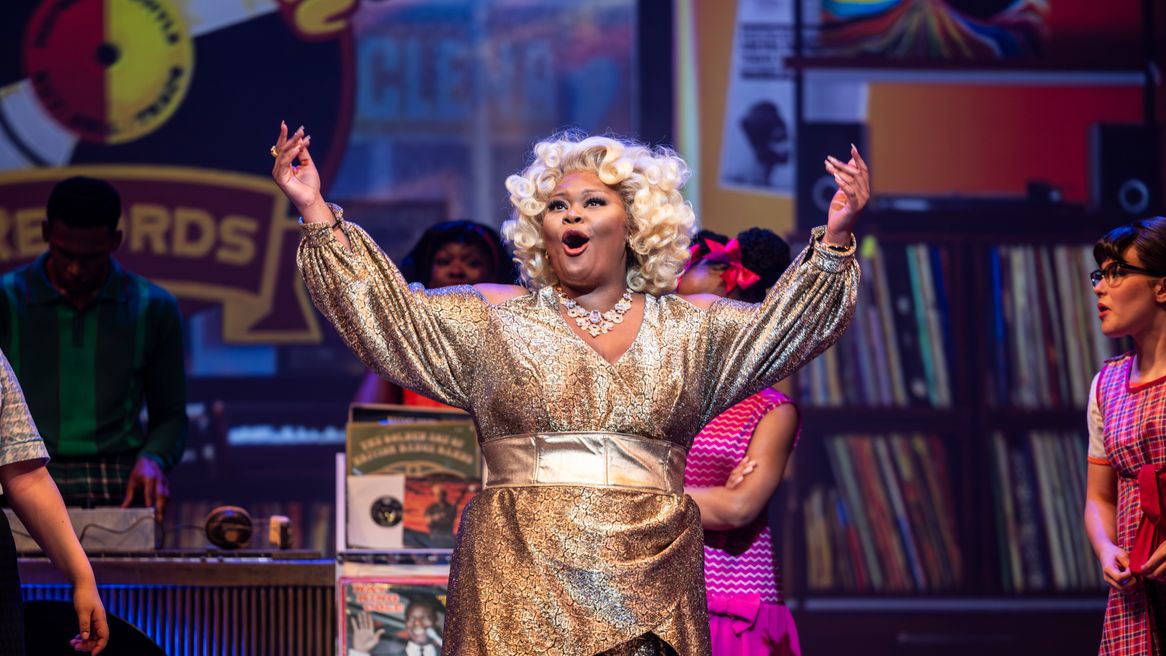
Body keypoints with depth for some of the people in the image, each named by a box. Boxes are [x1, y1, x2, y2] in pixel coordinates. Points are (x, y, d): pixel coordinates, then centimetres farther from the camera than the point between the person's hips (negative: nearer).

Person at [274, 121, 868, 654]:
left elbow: (781, 326, 5)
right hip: (523, 582, -1)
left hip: (648, 586, 1)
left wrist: (834, 241, -10)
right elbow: (392, 315, 3)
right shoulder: (494, 320, 10)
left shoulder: (687, 329, 13)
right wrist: (318, 216, -5)